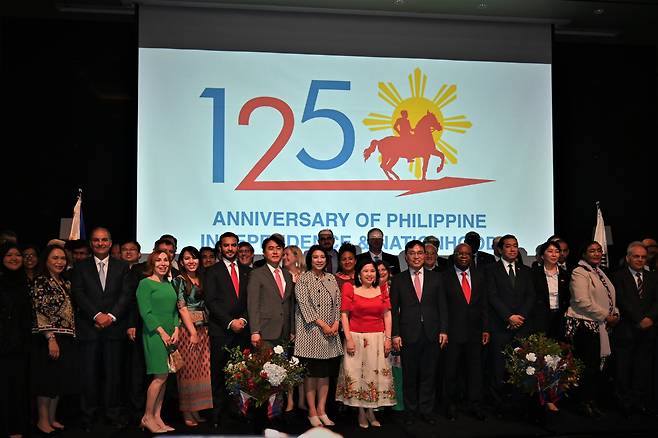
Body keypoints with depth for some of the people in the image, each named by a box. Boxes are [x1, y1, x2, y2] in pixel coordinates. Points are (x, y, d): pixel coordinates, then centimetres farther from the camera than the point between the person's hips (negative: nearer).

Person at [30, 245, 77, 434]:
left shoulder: (66, 283, 13)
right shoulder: (40, 282, -9)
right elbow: (40, 313, -16)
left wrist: (72, 337, 12)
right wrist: (51, 338, -21)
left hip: (67, 339, 7)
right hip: (48, 339, -7)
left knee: (60, 379, 12)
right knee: (47, 378, 0)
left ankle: (52, 418, 23)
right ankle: (43, 420, 12)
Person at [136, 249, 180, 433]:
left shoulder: (169, 285, 16)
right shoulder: (145, 283, -5)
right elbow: (145, 312, -11)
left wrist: (176, 330, 2)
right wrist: (161, 332, -14)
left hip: (169, 335, 7)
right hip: (154, 334, -7)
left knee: (164, 377, 7)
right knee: (160, 376, -9)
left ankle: (157, 417, 13)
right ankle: (147, 417, 4)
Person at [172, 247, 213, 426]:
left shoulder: (202, 280, 15)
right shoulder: (179, 280, -2)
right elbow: (182, 307, -9)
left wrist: (202, 331, 9)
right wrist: (193, 332, -14)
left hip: (204, 329, 6)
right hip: (187, 329, -6)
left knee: (202, 369, 5)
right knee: (188, 369, -2)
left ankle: (196, 411, 14)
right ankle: (187, 413, 5)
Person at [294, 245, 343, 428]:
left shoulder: (331, 278, 13)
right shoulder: (303, 279, -2)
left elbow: (337, 303, 11)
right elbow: (304, 304, -10)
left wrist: (336, 323, -5)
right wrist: (322, 324, -14)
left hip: (330, 331, 5)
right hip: (311, 330, -5)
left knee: (325, 373, 7)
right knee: (311, 373, -2)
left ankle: (321, 410, 15)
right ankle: (312, 412, 6)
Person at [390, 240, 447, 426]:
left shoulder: (435, 278, 8)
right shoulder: (398, 279, 3)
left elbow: (442, 306, 7)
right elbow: (393, 309, 0)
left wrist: (443, 330, 0)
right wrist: (395, 334, -6)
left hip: (431, 334, 1)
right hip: (408, 334, -1)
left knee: (429, 374, 7)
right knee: (409, 375, 7)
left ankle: (426, 410, 19)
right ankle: (410, 410, 20)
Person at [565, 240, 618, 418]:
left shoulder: (600, 273, 19)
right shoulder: (579, 272, -8)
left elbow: (609, 297, 24)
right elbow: (582, 301, -17)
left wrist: (615, 314, 5)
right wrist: (606, 316, -13)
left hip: (600, 325, 8)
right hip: (584, 324, -8)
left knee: (598, 364, 7)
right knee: (588, 364, -7)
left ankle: (591, 400, 17)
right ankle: (585, 402, 6)